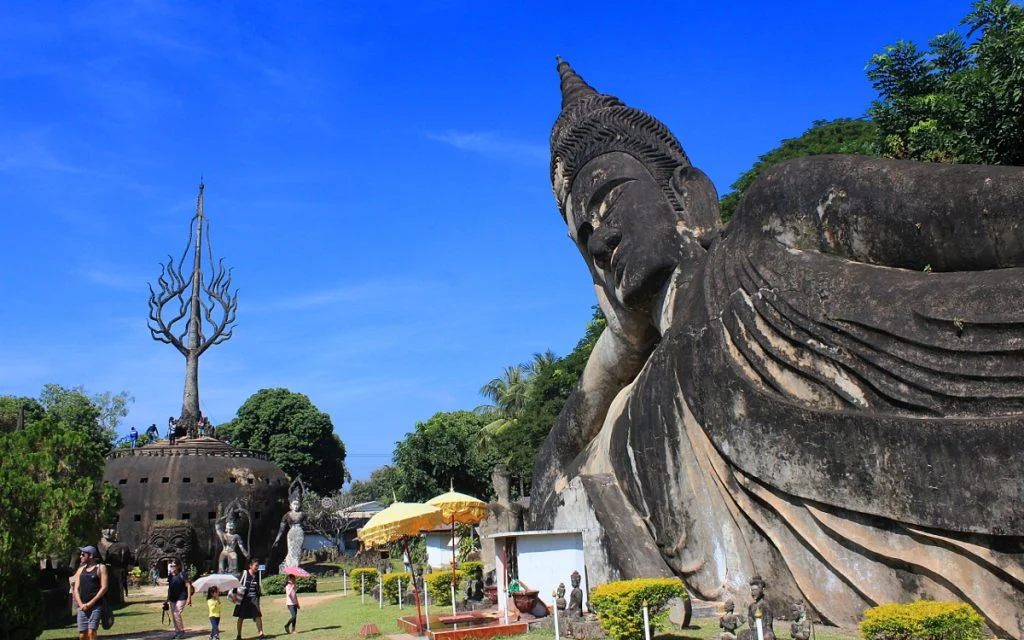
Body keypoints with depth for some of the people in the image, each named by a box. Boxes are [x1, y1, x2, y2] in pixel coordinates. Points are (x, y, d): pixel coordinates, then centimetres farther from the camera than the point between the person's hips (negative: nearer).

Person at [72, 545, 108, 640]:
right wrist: (81, 604, -5)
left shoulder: (100, 568, 0)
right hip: (82, 607, 5)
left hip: (96, 606, -5)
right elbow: (76, 589, 10)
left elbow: (104, 588, -7)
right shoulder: (81, 570, 15)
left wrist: (90, 603, -13)